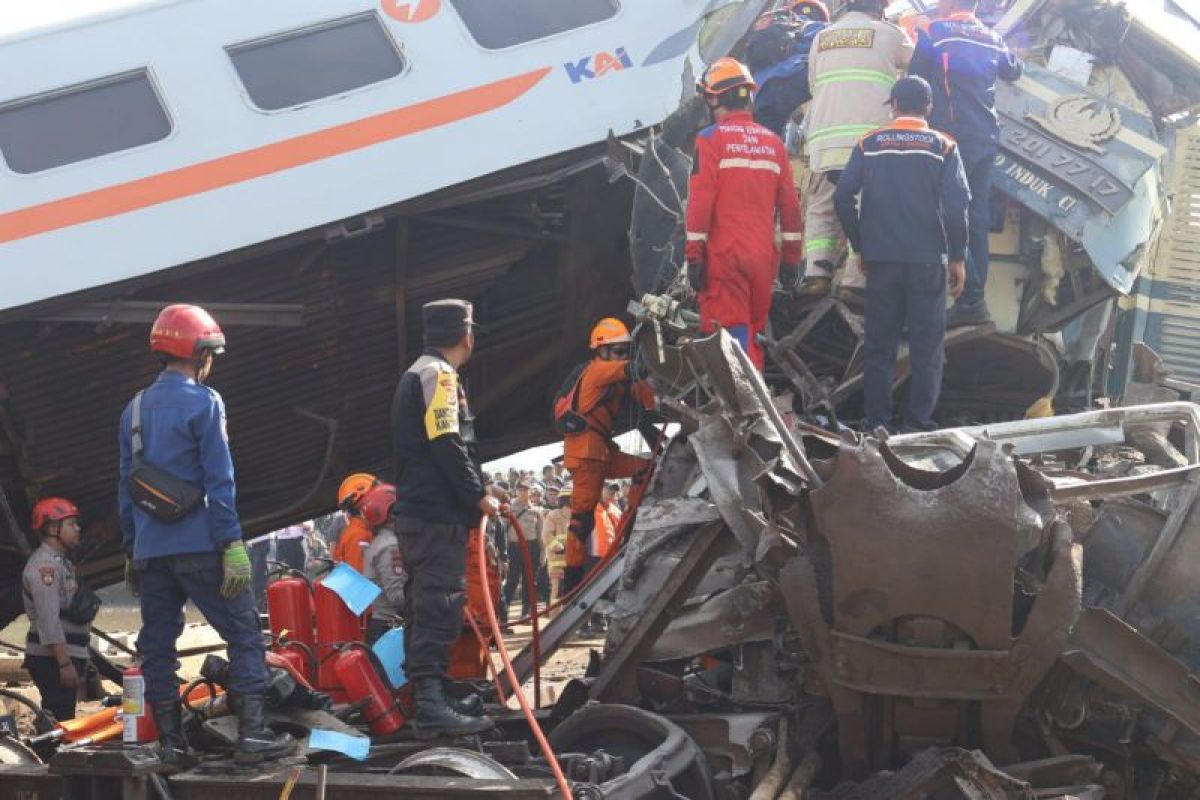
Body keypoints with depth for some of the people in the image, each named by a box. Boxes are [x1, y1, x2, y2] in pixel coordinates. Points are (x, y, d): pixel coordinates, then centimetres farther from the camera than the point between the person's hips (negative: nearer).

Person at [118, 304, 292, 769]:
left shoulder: (135, 409, 12)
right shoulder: (203, 403, -7)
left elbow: (126, 486, 15)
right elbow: (218, 481, -13)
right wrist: (232, 544, -12)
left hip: (149, 551, 6)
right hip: (198, 546, -6)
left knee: (156, 645, 8)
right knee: (244, 634, 1)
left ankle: (170, 746, 7)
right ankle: (252, 734, -6)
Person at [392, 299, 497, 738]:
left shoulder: (416, 374, 22)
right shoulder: (438, 374, -10)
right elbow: (446, 445, -19)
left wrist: (471, 495, 22)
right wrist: (478, 496, -12)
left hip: (417, 512, 10)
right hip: (438, 517, -10)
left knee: (427, 607, 13)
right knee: (438, 607, -14)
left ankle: (425, 702, 18)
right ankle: (431, 705, -19)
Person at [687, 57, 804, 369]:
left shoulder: (712, 139, -5)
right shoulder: (772, 142, 10)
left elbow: (700, 200, -11)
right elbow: (789, 204, 11)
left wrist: (694, 256, -8)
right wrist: (791, 256, 17)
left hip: (724, 254, -5)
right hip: (763, 256, 5)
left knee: (732, 335, -6)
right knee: (754, 334, 15)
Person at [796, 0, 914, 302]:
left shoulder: (821, 38, 17)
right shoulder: (888, 33, 8)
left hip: (824, 142, 3)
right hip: (870, 139, -3)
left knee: (820, 211, 11)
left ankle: (815, 272, -6)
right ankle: (855, 282, -8)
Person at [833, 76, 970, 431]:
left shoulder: (869, 145, 5)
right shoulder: (942, 147, 0)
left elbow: (843, 198, 0)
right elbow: (956, 205, -7)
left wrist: (861, 245, 10)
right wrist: (957, 257, 0)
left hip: (880, 259, 2)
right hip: (928, 260, -2)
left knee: (879, 345, 8)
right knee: (926, 346, 4)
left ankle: (877, 425, 8)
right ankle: (918, 423, 0)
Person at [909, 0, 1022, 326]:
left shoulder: (934, 32, -4)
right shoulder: (992, 38, 11)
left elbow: (916, 78, -2)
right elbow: (1013, 70, 28)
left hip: (952, 136, -6)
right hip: (986, 138, 6)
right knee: (978, 217, 9)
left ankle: (971, 299, -14)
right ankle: (974, 297, 9)